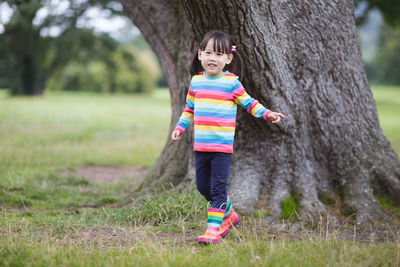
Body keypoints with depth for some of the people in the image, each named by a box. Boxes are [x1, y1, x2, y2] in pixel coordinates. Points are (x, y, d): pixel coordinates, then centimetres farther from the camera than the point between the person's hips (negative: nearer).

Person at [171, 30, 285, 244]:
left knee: (218, 188, -6)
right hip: (201, 146, 5)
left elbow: (249, 103, 2)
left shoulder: (232, 83, -4)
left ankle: (214, 228, -3)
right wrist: (180, 127, 14)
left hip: (223, 146, -5)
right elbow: (190, 108, 21)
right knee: (203, 186, 11)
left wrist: (267, 114, -11)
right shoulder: (196, 81, 9)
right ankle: (228, 215, 31)